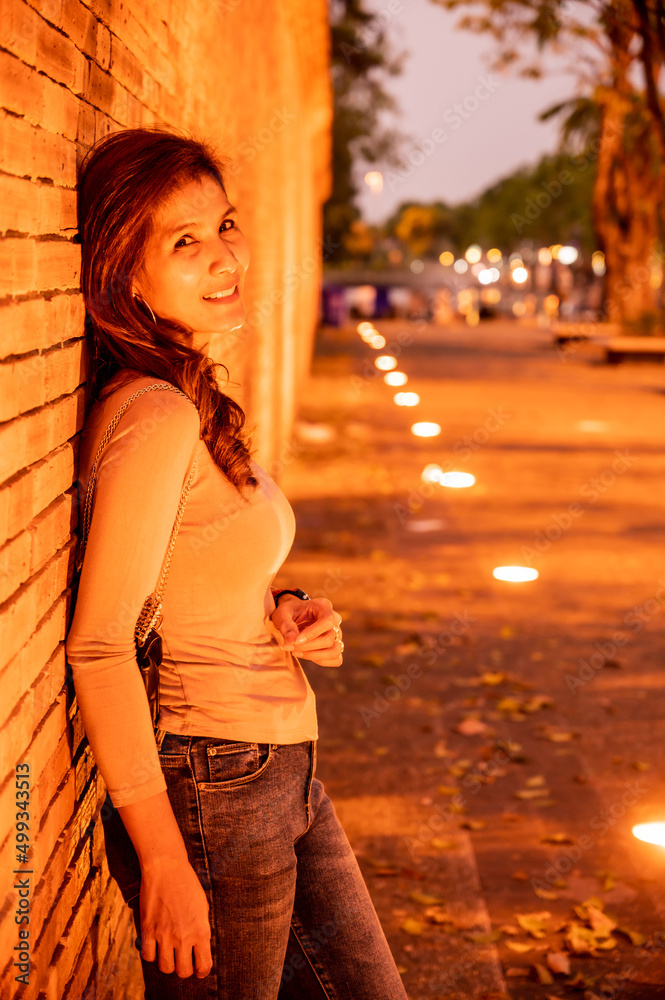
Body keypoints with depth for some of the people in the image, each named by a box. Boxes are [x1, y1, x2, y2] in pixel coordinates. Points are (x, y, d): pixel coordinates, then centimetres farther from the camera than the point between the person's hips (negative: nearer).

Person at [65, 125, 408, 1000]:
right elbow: (98, 645, -23)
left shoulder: (193, 402, 9)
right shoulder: (156, 415, -20)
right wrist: (164, 859, -20)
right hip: (213, 794, -9)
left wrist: (282, 613, -1)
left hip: (282, 777, 9)